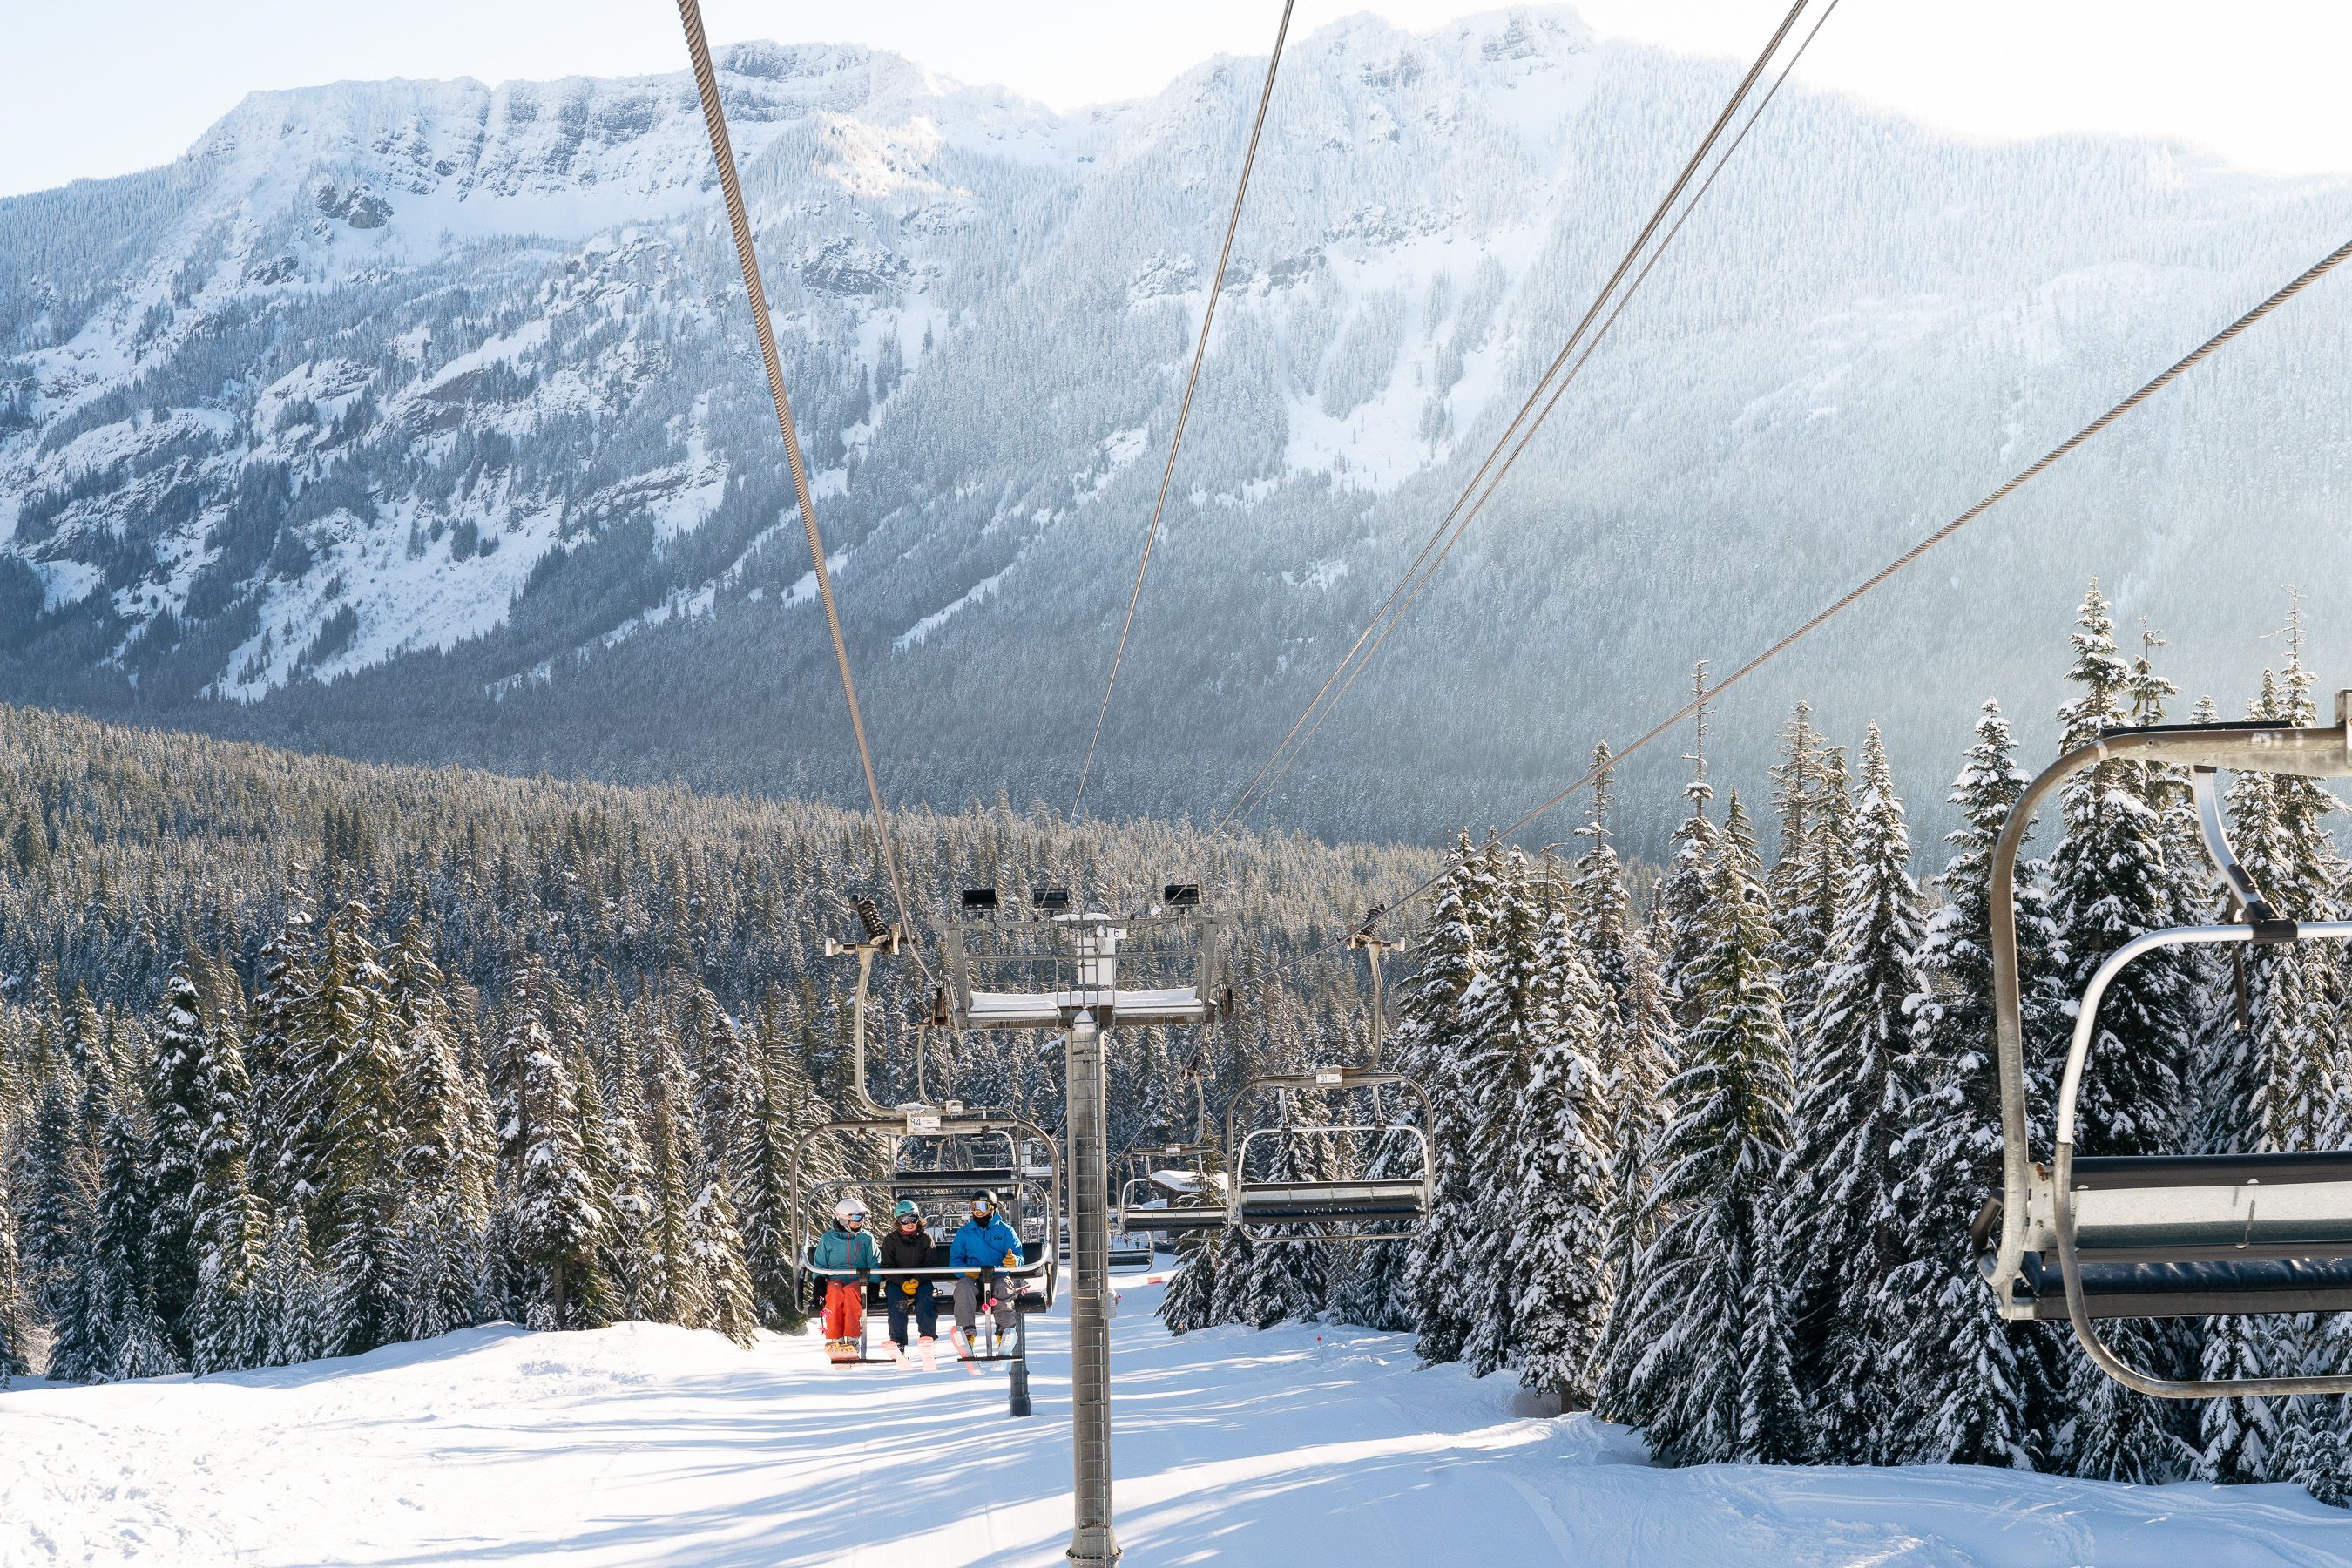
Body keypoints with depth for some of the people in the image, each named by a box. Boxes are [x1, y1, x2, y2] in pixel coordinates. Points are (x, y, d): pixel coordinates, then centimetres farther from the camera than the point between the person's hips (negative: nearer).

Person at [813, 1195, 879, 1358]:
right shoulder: (827, 1239, 14)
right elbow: (819, 1266, 15)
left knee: (850, 1291, -37)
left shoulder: (866, 1239, 16)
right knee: (835, 1292, -37)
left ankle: (851, 1339, -43)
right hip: (835, 1279, 0)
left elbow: (875, 1265, 11)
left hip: (859, 1282, 0)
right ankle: (834, 1339, -40)